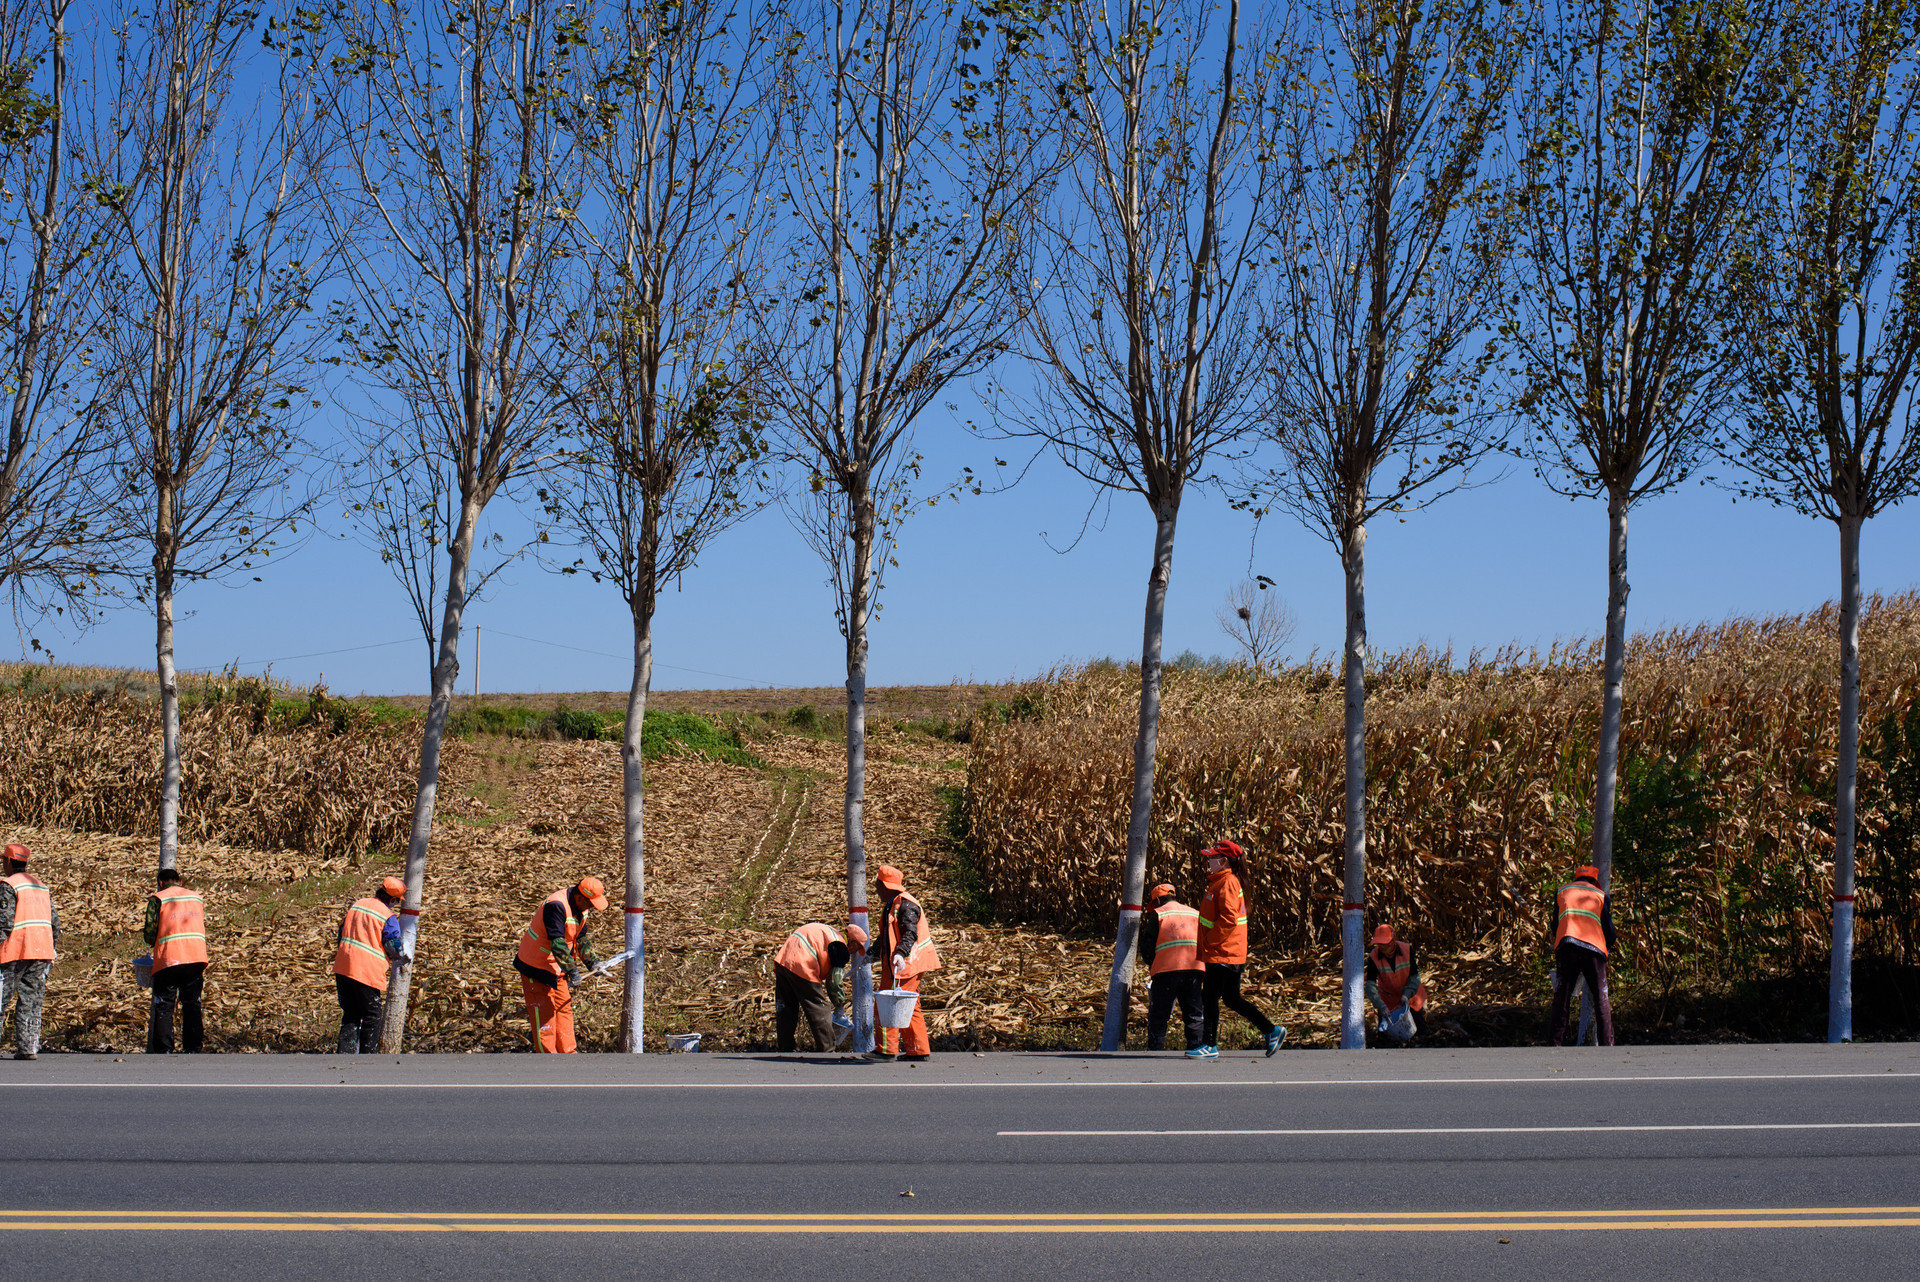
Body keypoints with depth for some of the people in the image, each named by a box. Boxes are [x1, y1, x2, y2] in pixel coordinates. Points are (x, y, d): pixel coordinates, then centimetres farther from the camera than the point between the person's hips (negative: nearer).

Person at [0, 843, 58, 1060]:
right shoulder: (42, 887, 18)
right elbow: (55, 922, 16)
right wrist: (50, 954, 20)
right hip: (42, 952, 6)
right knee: (31, 1001, 7)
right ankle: (28, 1048, 3)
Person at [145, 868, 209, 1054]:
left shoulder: (157, 899, 4)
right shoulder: (197, 898, 18)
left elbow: (150, 935, -2)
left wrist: (151, 940, 22)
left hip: (169, 958, -4)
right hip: (197, 957, 4)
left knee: (163, 1007, 1)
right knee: (192, 1005, 9)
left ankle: (163, 1050, -4)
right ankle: (193, 1049, 5)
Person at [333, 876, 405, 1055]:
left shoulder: (357, 904, 12)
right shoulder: (388, 917, -7)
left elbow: (342, 931, 19)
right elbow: (394, 948, -7)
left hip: (343, 966, 6)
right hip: (368, 972, -6)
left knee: (350, 1014, 14)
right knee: (371, 1016, 7)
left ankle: (346, 1052, 7)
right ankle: (368, 1054, 8)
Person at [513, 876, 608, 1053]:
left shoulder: (581, 907, -1)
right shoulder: (556, 906, -31)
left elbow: (581, 938, 12)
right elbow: (557, 944, -36)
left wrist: (593, 961, 1)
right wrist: (572, 971, -37)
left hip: (557, 968, 9)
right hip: (536, 966, -9)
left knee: (564, 1008, 13)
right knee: (543, 1012, -3)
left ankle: (567, 1051, 21)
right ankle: (548, 1053, 3)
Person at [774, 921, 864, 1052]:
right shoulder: (841, 947, -2)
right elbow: (835, 981, -2)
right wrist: (840, 1005, 13)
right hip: (801, 966, -9)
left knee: (786, 1011, 18)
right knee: (820, 1010, 3)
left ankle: (787, 1047, 26)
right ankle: (826, 1049, 6)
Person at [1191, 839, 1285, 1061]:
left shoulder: (1227, 883, -15)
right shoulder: (1220, 881, 16)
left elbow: (1229, 920, -23)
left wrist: (1209, 940, -17)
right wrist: (1207, 943, 19)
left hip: (1223, 953, -10)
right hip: (1230, 953, 10)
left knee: (1210, 997, -4)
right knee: (1232, 999, 13)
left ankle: (1210, 1046, 1)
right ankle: (1272, 1030, 15)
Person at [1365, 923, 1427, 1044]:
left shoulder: (1407, 949, -22)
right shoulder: (1373, 957, -24)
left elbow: (1415, 977, -14)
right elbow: (1370, 986, -27)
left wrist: (1406, 995, -29)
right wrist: (1381, 1006, -39)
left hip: (1410, 995, 0)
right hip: (1388, 999, 0)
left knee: (1420, 1031, 5)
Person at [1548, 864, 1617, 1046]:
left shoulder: (1561, 891, 26)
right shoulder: (1601, 895, 22)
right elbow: (1608, 929, 16)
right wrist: (1609, 947, 34)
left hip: (1566, 943, 1)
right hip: (1594, 948, -1)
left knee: (1562, 996, 6)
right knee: (1601, 999, 4)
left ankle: (1558, 1043, 3)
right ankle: (1607, 1043, 1)